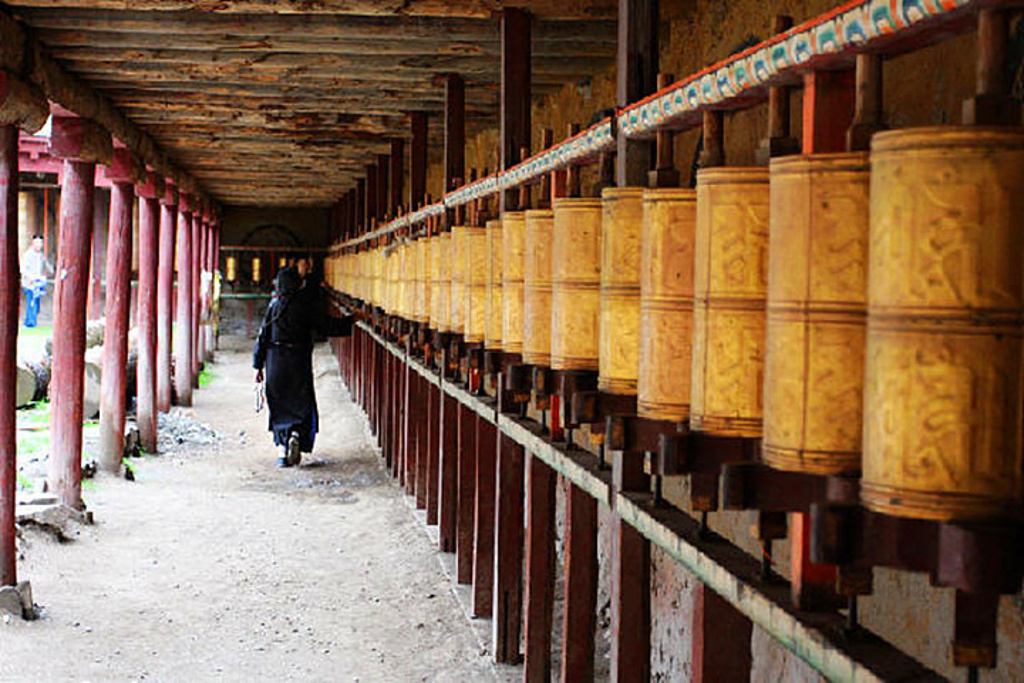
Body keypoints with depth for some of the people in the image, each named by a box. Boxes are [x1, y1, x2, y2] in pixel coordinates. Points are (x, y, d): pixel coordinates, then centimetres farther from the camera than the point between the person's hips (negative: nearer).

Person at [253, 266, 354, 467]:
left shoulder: (274, 305, 2)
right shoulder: (306, 305, -7)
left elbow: (263, 335, 4)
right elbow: (327, 326, -5)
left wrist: (259, 365, 10)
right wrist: (351, 320, 7)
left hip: (275, 361, 3)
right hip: (299, 361, -3)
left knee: (280, 407, 11)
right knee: (303, 406, 6)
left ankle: (283, 451, 8)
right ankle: (296, 436, -19)